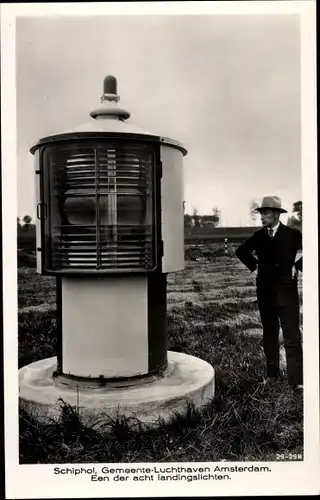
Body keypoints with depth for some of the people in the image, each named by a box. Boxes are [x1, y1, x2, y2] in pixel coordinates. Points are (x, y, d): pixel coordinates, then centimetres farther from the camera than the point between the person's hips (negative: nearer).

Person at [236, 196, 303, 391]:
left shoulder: (292, 234, -6)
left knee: (292, 337, -5)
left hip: (286, 292, -3)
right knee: (269, 335, 13)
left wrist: (297, 266, -3)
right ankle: (272, 373, 25)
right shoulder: (259, 236, 4)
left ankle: (296, 380, -2)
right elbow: (241, 251, 18)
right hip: (265, 292, 4)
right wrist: (255, 265, 8)